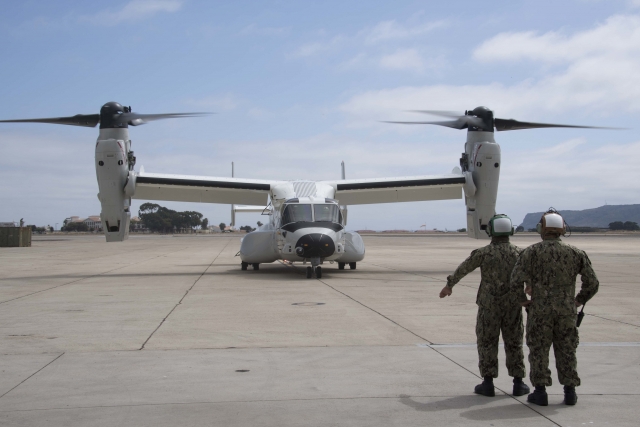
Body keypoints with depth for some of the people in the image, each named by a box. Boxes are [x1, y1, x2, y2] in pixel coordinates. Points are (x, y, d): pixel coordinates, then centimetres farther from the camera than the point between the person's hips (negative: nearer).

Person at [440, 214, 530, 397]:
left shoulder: (483, 253, -10)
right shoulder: (518, 253, -2)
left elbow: (462, 269, 3)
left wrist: (449, 285, 19)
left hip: (489, 305, -2)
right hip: (512, 305, 2)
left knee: (487, 343, 6)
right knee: (514, 343, 11)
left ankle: (488, 384, 5)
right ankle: (518, 383, 13)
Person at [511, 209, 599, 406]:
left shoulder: (531, 252, -6)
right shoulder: (575, 253, 2)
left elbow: (516, 280, -14)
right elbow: (592, 283, 2)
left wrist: (523, 300, 2)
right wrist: (579, 300, 15)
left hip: (540, 310, -2)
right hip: (567, 311, 2)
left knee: (539, 351, 6)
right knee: (566, 351, 11)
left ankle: (540, 392, 8)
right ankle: (570, 392, 15)